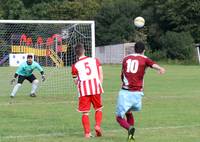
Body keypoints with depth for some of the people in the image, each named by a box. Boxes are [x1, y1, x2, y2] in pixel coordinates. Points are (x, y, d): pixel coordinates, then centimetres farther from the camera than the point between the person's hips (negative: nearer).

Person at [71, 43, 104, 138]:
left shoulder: (75, 66, 3)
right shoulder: (94, 60, 8)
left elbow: (76, 82, 6)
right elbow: (101, 75, 5)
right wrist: (99, 86, 10)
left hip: (83, 91, -1)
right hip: (96, 88, 1)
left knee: (85, 112, 6)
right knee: (98, 109, 18)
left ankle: (87, 133, 0)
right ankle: (97, 125, -2)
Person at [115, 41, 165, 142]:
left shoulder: (126, 59, 14)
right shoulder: (144, 59, 6)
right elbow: (153, 64, -16)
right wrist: (160, 69, -37)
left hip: (125, 92, -1)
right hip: (137, 93, 1)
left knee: (119, 117, 3)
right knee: (128, 112, 26)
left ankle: (129, 128, -26)